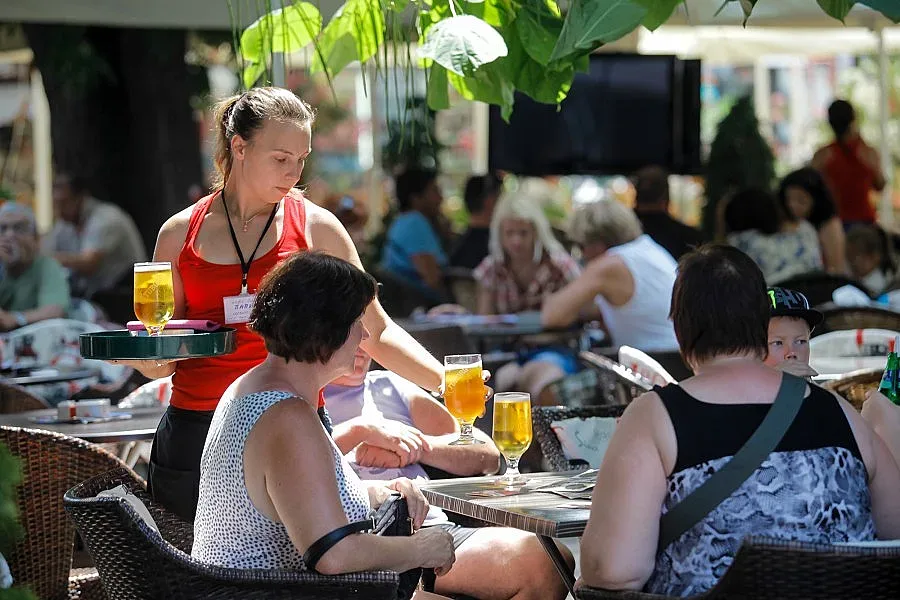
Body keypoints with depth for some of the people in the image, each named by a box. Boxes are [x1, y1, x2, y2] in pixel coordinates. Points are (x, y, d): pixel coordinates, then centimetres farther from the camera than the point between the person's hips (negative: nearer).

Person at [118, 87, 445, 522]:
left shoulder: (315, 228, 5)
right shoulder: (180, 233, 9)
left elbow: (376, 331, 6)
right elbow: (161, 362, 15)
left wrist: (445, 381, -6)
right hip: (194, 434, 2)